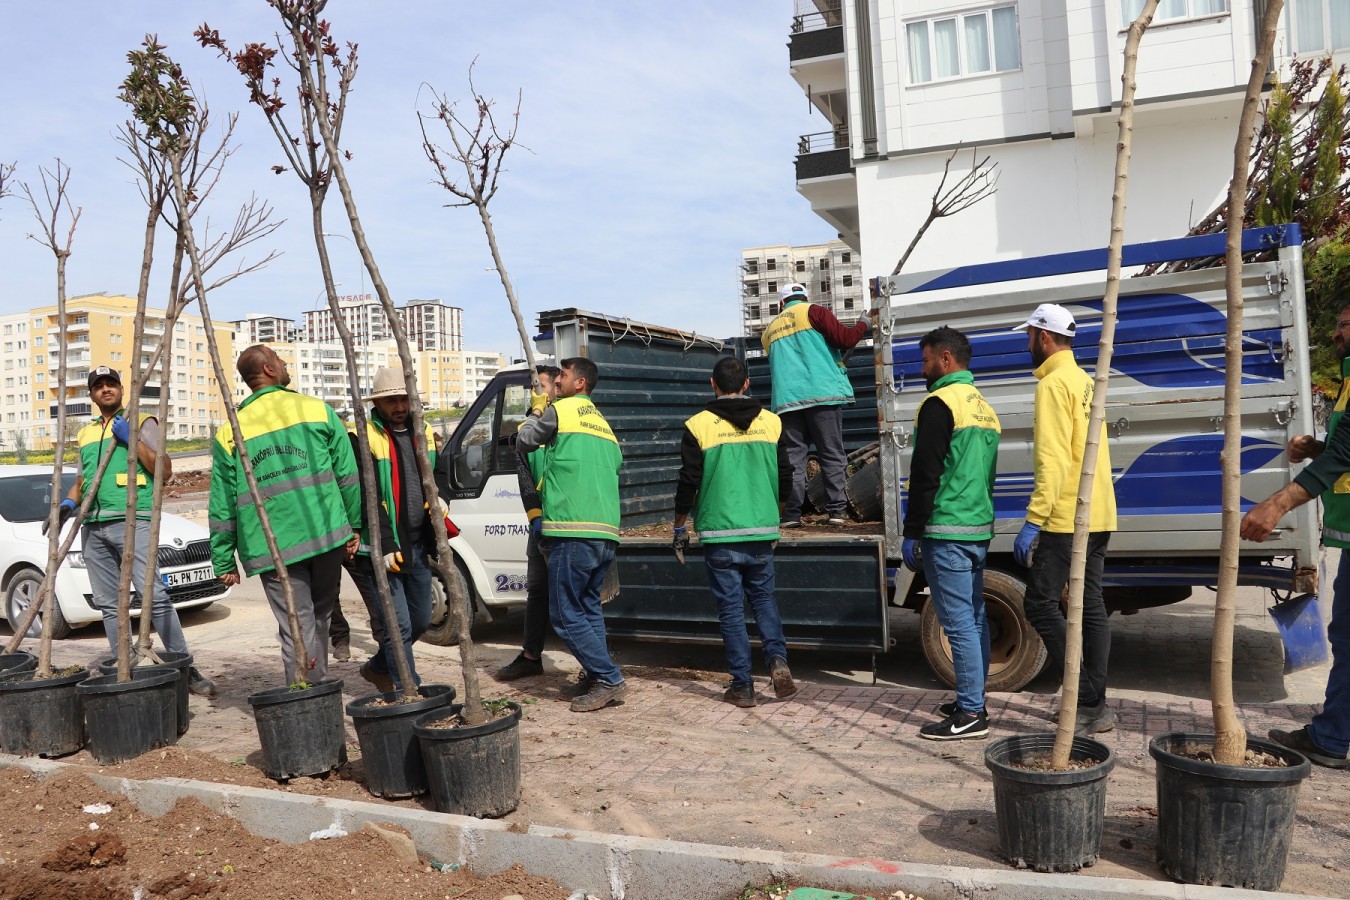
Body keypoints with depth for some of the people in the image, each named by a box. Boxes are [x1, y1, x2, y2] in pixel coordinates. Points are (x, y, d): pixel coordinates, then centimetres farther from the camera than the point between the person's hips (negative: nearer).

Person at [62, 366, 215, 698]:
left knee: (154, 596, -17)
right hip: (92, 526, 6)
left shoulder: (142, 422, 6)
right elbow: (83, 479, 28)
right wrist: (69, 501, 7)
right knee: (108, 604, 6)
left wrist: (132, 439, -11)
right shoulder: (85, 434, 22)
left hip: (131, 520, -6)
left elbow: (164, 470, -3)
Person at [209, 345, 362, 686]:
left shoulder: (229, 432, 5)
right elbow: (348, 475, 2)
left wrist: (223, 561, 12)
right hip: (327, 535, 1)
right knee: (319, 618, 17)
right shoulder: (318, 410, 4)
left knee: (297, 630, 1)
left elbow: (222, 506, 5)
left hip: (272, 548, 0)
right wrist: (354, 525, 9)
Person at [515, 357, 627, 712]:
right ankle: (595, 678, 15)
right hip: (606, 532, 8)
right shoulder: (603, 423, 22)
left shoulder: (560, 410, -1)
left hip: (572, 532, -8)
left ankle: (609, 679, -5)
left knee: (566, 614, -3)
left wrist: (534, 416, 26)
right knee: (588, 607, 17)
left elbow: (524, 442, 8)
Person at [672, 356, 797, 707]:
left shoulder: (700, 425, -6)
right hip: (763, 532, 3)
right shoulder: (770, 422, 3)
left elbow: (688, 483, -5)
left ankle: (742, 685, 7)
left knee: (731, 607, 5)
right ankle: (777, 659, -1)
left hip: (720, 534, -2)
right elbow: (785, 478, 9)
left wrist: (680, 527, 8)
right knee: (763, 597, 18)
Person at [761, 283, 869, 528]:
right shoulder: (813, 311, 5)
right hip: (822, 393, -3)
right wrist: (862, 325, 14)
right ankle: (835, 511, -1)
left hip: (786, 399, 4)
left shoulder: (770, 330, 21)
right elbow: (844, 339, -5)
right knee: (832, 455, 2)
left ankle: (791, 515, -3)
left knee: (793, 457, 4)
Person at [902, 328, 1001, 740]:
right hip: (980, 529, 10)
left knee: (959, 623, -6)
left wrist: (912, 532, -12)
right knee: (974, 618, 14)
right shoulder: (983, 407, 17)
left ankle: (971, 714, -2)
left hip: (946, 532, -10)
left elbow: (925, 474, -17)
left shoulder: (940, 403, -12)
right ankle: (972, 701, 22)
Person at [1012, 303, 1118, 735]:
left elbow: (1053, 460, -21)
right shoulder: (1086, 382, 16)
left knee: (1041, 603, -3)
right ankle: (1096, 705, 15)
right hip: (1098, 515, 9)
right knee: (1091, 605, 10)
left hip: (1067, 518, -9)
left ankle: (1088, 701, -3)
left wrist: (1033, 521, -22)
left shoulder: (1054, 384, -12)